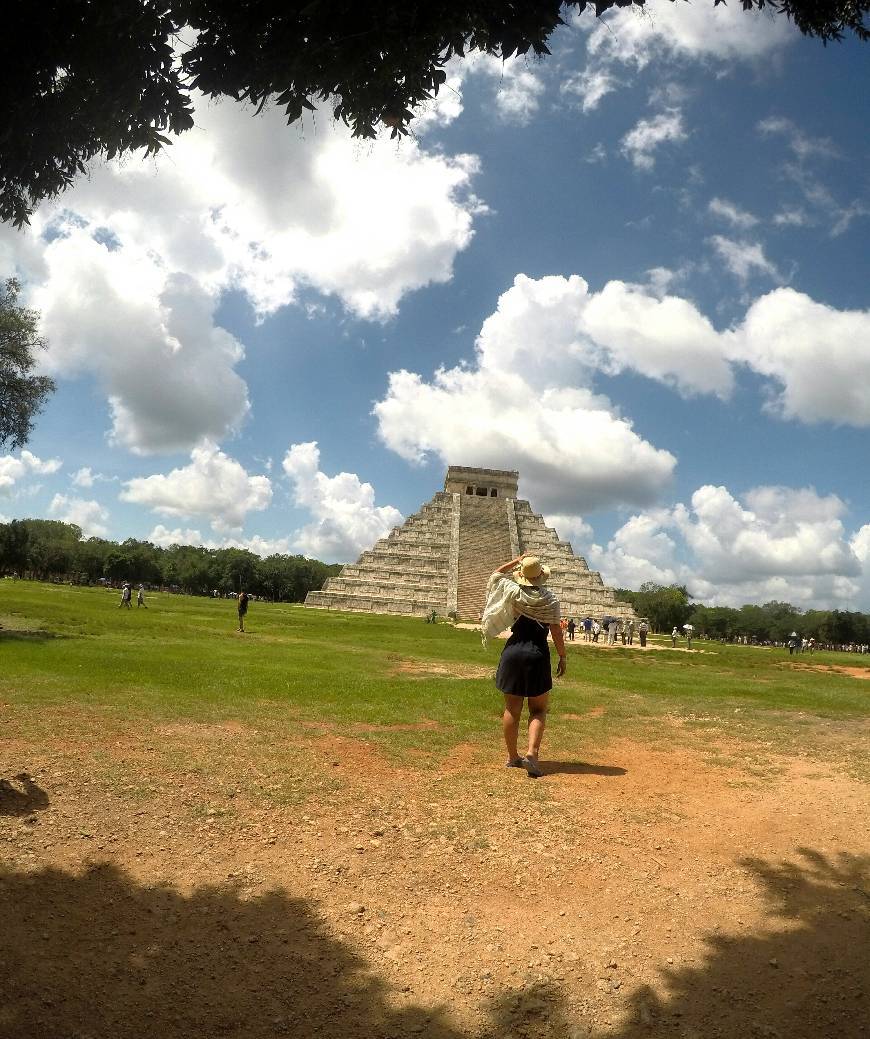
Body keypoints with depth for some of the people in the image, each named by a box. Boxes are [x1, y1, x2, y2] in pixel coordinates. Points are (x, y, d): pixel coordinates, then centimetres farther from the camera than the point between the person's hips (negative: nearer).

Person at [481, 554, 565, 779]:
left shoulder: (513, 593, -1)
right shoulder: (550, 599, -5)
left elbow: (496, 575, 16)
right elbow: (556, 630, -7)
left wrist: (516, 561, 19)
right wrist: (562, 657, 1)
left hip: (513, 652, 2)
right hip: (538, 654, -2)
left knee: (512, 709, 10)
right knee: (538, 710, 9)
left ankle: (512, 756, 18)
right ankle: (532, 752, -9)